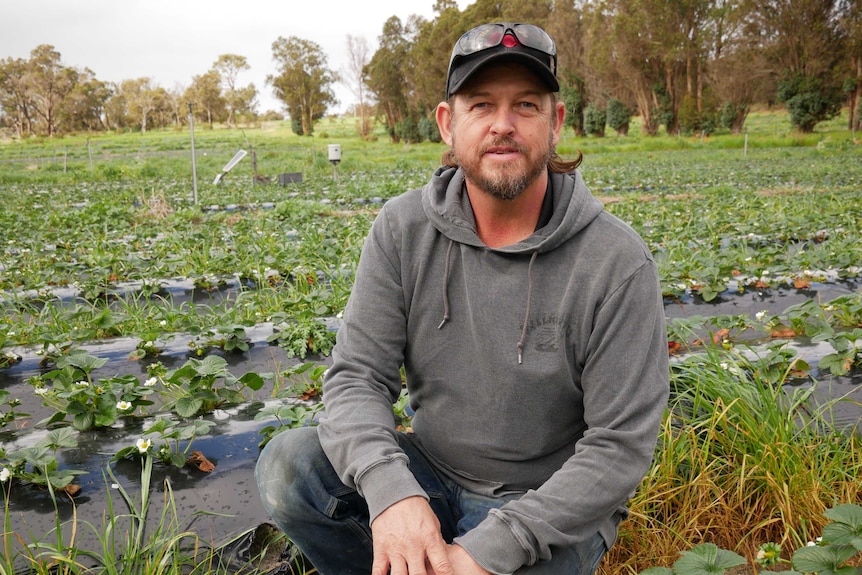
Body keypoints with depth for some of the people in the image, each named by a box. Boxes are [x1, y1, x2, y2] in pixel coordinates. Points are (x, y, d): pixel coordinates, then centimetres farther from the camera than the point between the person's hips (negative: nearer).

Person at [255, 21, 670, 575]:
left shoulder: (618, 261, -19)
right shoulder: (402, 228, -8)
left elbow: (620, 446, -18)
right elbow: (357, 375, -11)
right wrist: (390, 487, -31)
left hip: (552, 504, -2)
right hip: (429, 475, 3)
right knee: (287, 464, -18)